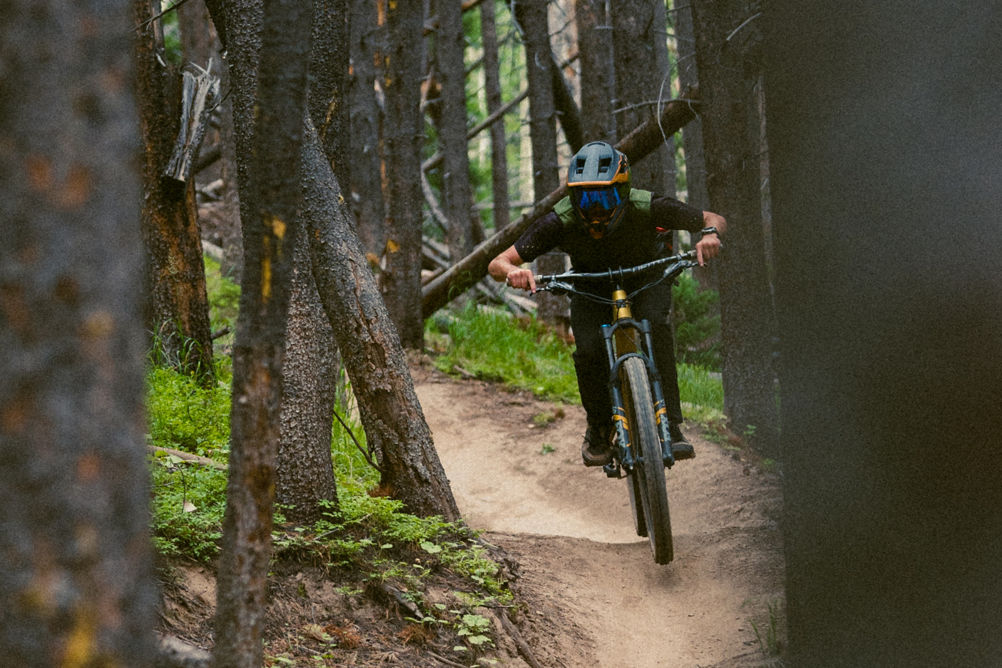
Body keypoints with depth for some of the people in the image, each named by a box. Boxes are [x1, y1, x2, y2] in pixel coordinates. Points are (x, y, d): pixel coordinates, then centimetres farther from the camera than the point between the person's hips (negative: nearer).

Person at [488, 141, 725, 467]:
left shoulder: (647, 207, -33)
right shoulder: (560, 220, -32)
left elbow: (714, 219, -21)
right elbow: (497, 264, -29)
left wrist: (711, 234, -45)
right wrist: (512, 271, -53)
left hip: (645, 278, -1)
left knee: (655, 326, -32)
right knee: (588, 350, -24)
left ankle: (670, 427, -27)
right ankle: (599, 429, 2)